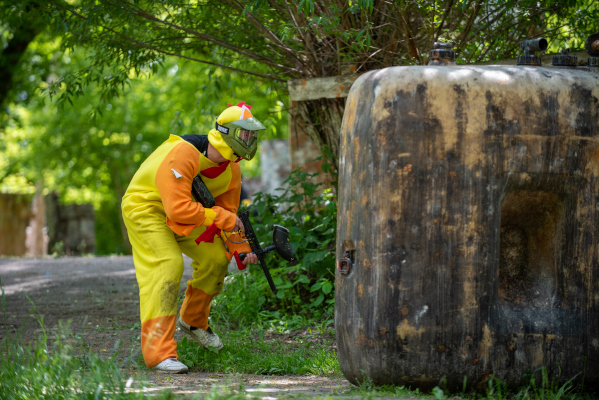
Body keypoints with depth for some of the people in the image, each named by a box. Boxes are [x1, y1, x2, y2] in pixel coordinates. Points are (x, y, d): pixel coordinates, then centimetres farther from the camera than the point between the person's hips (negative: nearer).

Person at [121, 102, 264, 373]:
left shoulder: (230, 169, -6)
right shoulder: (182, 155, -34)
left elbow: (228, 213, 7)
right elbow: (178, 209, -38)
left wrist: (240, 249, -5)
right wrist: (221, 218, -32)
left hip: (181, 215, 9)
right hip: (145, 208, -9)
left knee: (217, 257, 6)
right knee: (168, 265, -24)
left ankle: (193, 320, 32)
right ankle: (158, 353, -27)